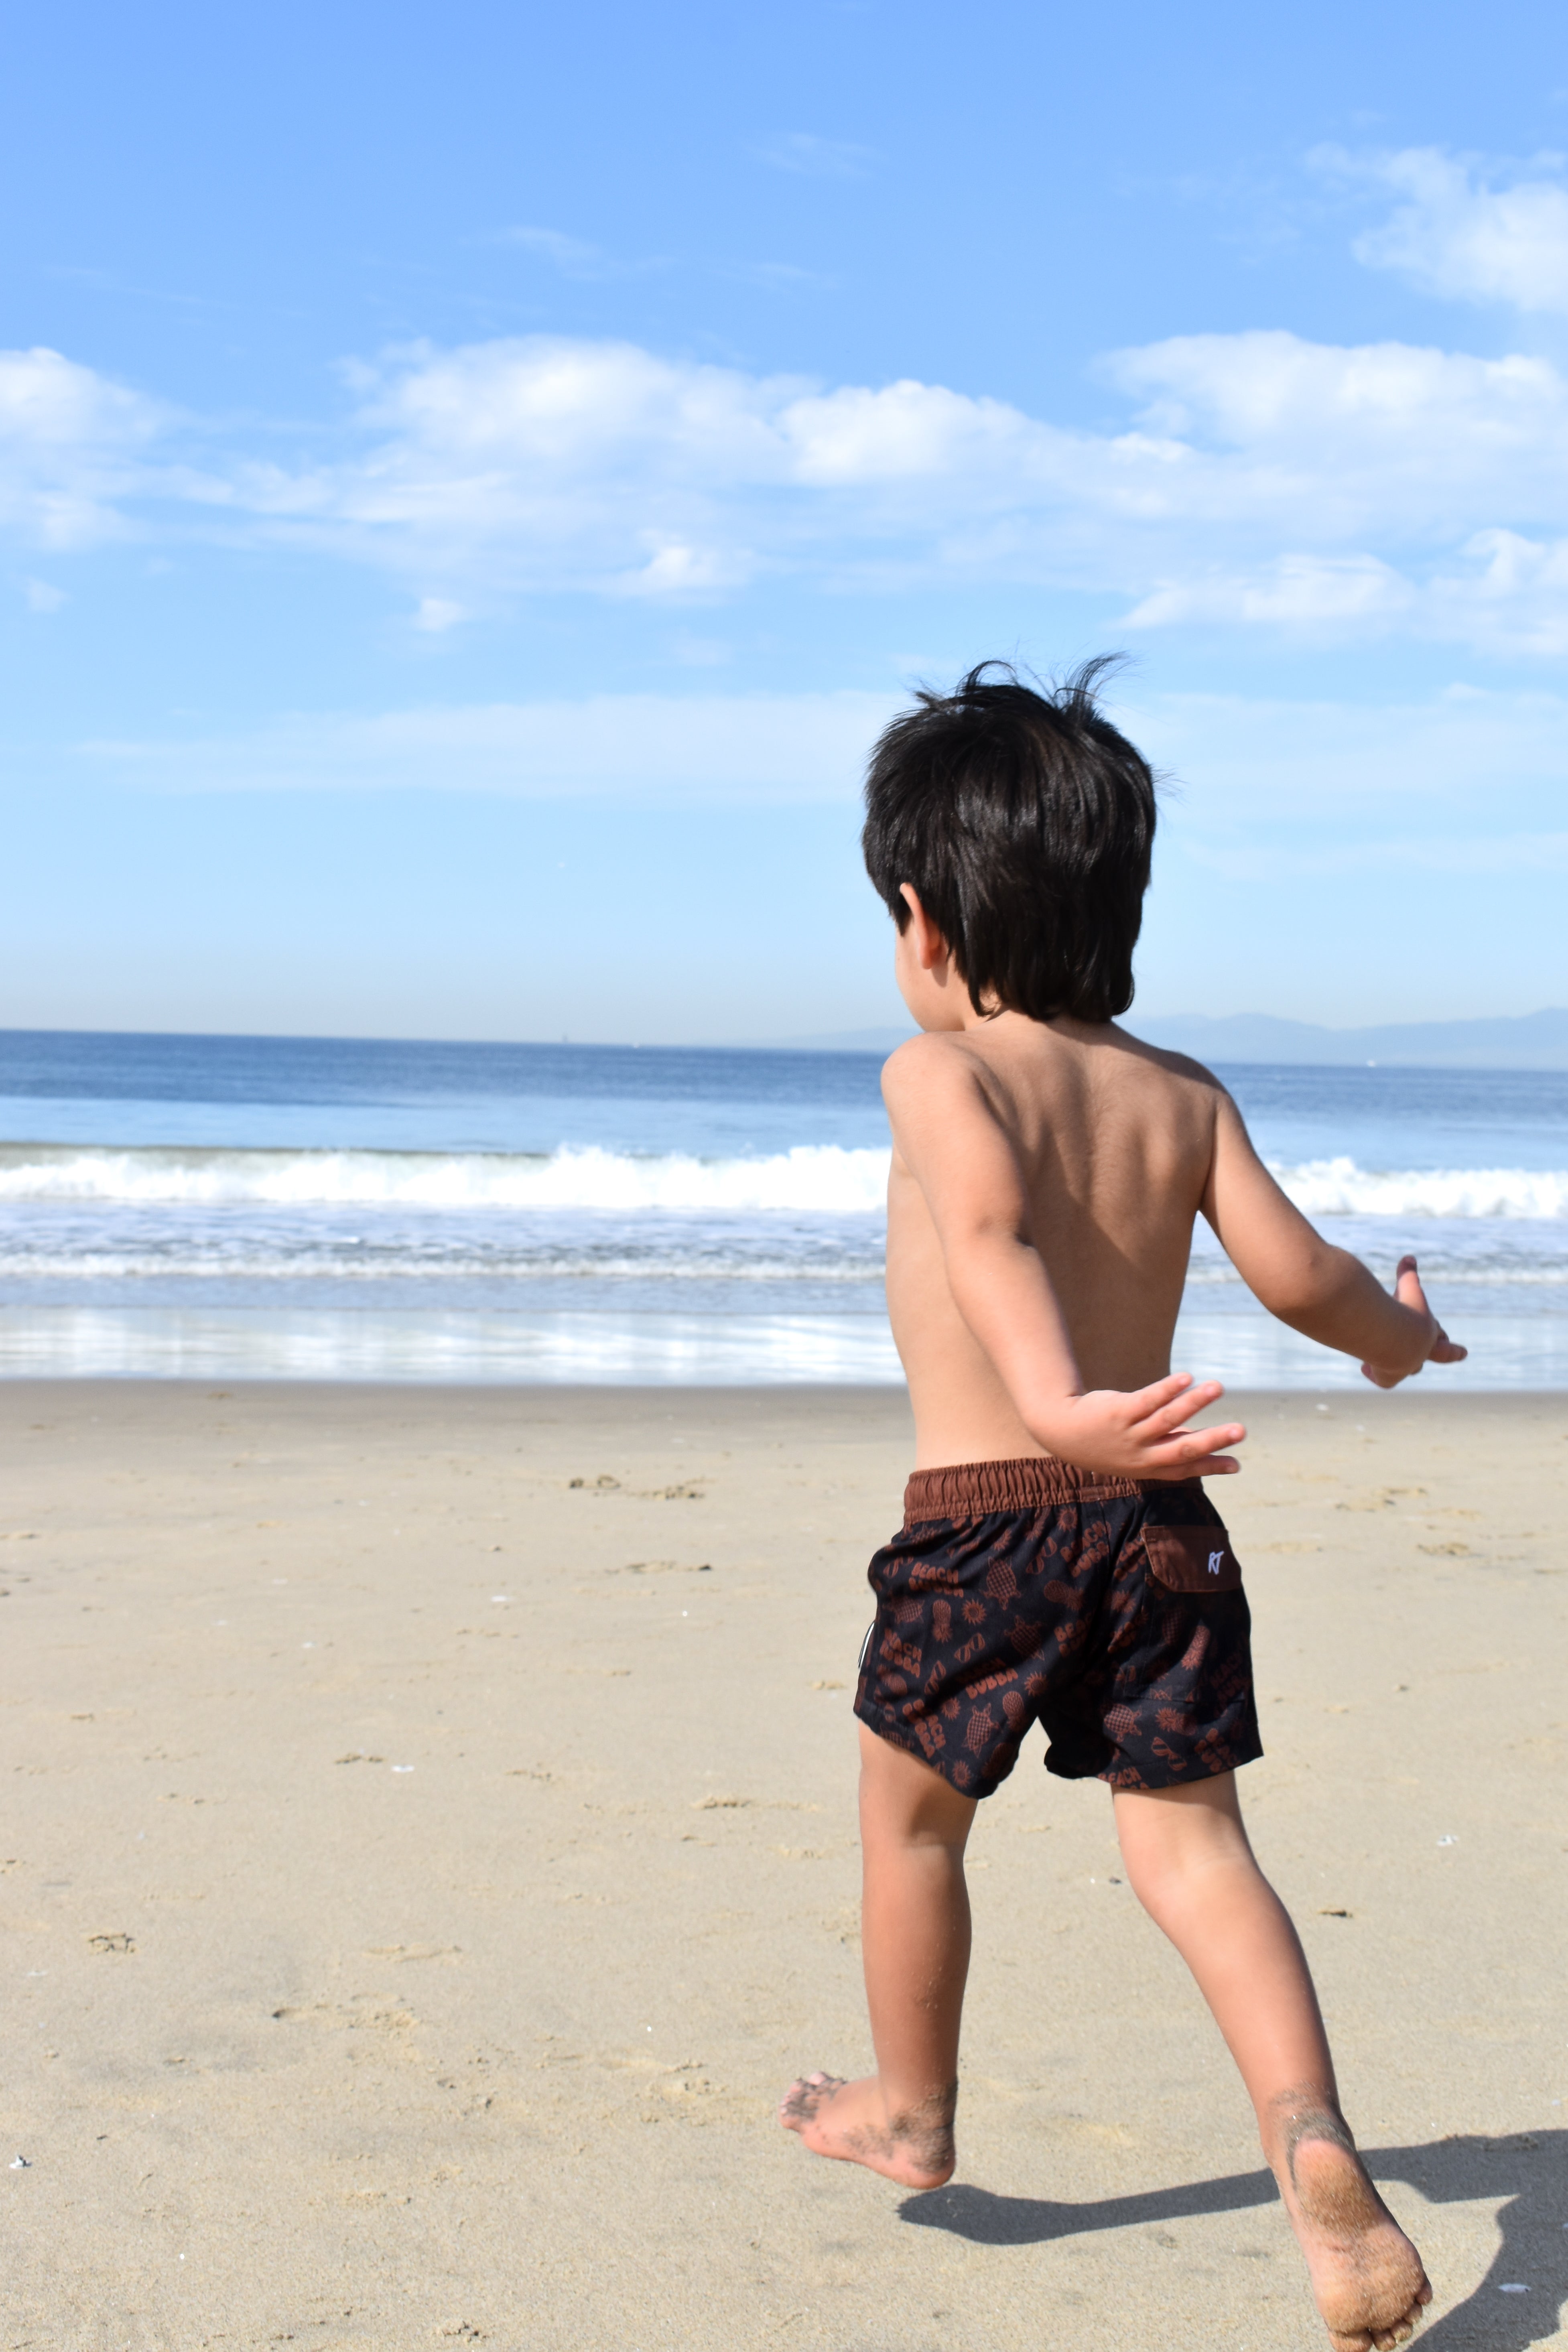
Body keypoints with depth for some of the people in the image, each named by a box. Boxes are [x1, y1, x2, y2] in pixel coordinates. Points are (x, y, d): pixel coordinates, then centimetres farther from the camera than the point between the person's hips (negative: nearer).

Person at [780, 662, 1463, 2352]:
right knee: (1191, 1839, 5)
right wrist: (1397, 1329, 23)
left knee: (910, 1814, 18)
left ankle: (907, 2113, 35)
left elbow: (990, 1224, -26)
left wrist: (1054, 1399, -40)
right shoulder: (1183, 1095, 7)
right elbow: (1297, 1274, 1)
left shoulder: (939, 1072, -6)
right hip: (1155, 1529, 4)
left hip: (982, 1518, -4)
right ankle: (1310, 2134, -15)